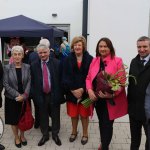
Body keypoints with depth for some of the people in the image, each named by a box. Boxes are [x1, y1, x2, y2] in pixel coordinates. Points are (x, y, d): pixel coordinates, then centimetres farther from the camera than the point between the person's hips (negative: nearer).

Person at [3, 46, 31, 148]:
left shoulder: (27, 67, -1)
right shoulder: (7, 68, -6)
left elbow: (29, 82, -4)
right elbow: (6, 84, -9)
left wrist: (24, 95, -17)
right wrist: (17, 95, -17)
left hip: (24, 98, 1)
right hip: (12, 99, -1)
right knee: (14, 120, 11)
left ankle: (22, 135, 37)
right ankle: (16, 137, 32)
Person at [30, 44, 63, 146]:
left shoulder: (57, 63, -7)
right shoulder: (34, 65, -1)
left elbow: (60, 79, -5)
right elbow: (32, 82, 1)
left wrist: (60, 94, -8)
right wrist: (35, 95, -5)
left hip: (54, 94, -1)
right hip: (41, 95, 1)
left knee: (55, 116, 14)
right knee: (43, 117, 14)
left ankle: (55, 134, 34)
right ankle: (45, 135, 34)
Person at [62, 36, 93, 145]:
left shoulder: (90, 59, -4)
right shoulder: (68, 59, 2)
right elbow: (65, 77, -3)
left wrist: (82, 89, -16)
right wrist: (72, 90, -14)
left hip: (85, 92, -2)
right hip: (72, 92, 2)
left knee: (84, 114, 10)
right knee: (73, 114, 14)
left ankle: (85, 134, 32)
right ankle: (74, 132, 38)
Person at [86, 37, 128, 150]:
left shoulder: (117, 61, -10)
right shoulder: (94, 61, 5)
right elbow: (89, 78, 6)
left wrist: (112, 94, -24)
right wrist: (90, 90, -12)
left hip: (111, 100, -5)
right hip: (97, 99, 5)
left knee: (107, 124, 3)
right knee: (102, 123, 20)